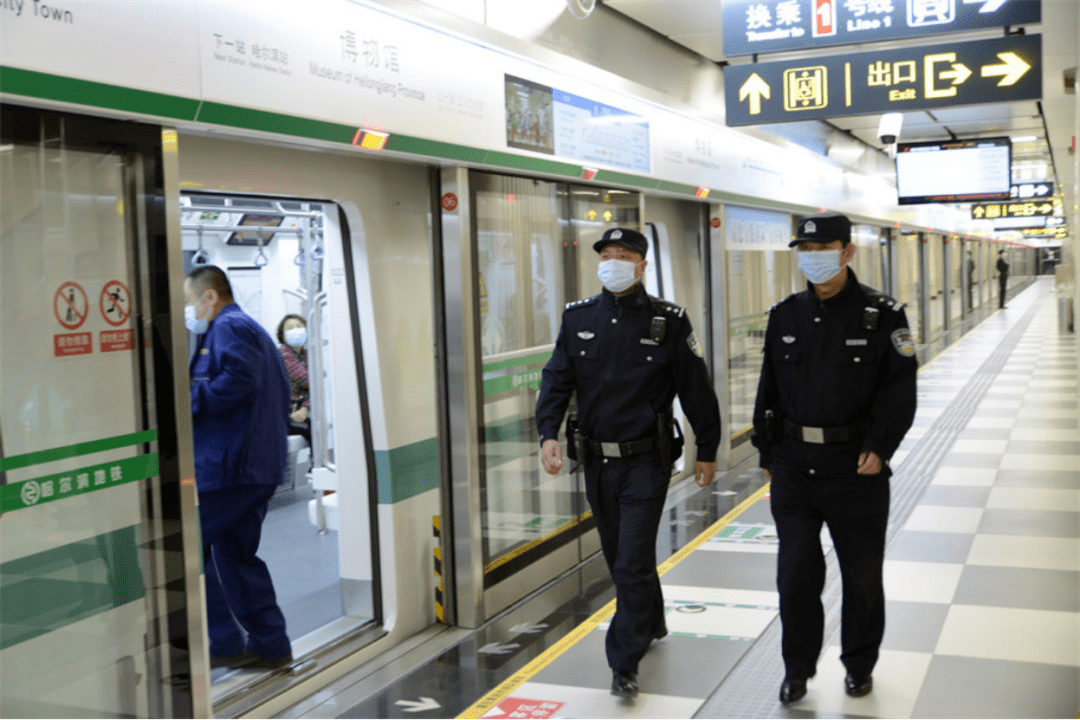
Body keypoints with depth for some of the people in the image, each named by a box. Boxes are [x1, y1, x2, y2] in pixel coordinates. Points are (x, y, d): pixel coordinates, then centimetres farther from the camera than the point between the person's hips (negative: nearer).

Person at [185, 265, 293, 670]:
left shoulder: (229, 328, -7)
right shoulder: (252, 329, 25)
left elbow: (239, 380, -25)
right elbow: (280, 394, 25)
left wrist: (190, 400, -19)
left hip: (226, 464, -11)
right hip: (259, 465, 11)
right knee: (235, 554, 15)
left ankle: (225, 642, -2)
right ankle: (268, 644, 16)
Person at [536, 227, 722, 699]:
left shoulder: (668, 321, -5)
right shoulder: (578, 317, 4)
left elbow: (696, 389, 0)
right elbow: (557, 380, 0)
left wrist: (707, 450, 2)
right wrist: (548, 433, -14)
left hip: (646, 460, -4)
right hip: (597, 459, 5)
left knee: (632, 562, -7)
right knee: (618, 556, 18)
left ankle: (625, 664, 1)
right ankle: (652, 623, 42)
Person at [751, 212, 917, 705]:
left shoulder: (882, 316, -4)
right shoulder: (785, 316, 7)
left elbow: (899, 388, -7)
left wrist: (879, 447, -18)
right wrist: (767, 452, 10)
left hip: (856, 467, -2)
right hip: (794, 466, 2)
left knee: (862, 573, 11)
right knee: (796, 571, 4)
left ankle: (859, 665, 31)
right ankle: (798, 667, 21)